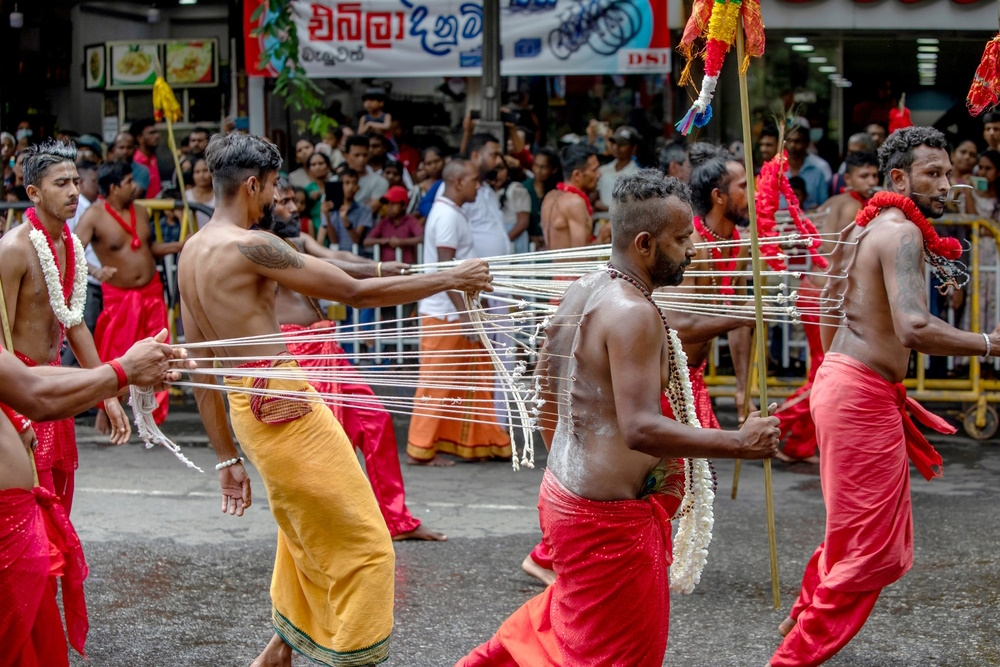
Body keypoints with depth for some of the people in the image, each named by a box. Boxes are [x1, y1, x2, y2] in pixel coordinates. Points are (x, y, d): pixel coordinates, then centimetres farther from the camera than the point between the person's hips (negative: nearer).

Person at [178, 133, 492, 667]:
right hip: (285, 406, -10)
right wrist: (449, 279, -4)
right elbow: (356, 293, -14)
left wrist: (227, 457, 19)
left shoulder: (191, 253, 12)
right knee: (364, 545, -1)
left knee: (307, 537, 26)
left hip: (246, 408, 10)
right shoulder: (249, 245, -16)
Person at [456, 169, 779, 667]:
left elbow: (545, 382, 19)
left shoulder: (581, 292, 8)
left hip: (564, 490, 9)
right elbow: (641, 429, -29)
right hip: (610, 514, -9)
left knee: (568, 622, 28)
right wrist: (739, 443, -24)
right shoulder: (633, 313, -22)